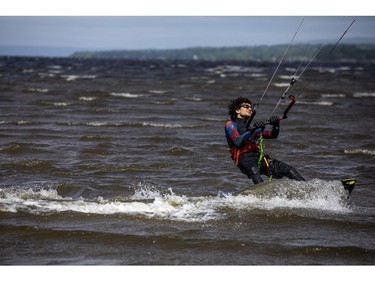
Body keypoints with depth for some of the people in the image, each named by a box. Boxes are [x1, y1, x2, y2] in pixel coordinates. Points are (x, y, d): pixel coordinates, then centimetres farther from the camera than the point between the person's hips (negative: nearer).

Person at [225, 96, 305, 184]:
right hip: (244, 158, -6)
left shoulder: (250, 126, 31)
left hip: (259, 157, 7)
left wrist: (276, 124, 2)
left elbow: (273, 135, 23)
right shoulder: (230, 125, 13)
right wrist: (253, 129, -15)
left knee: (289, 170, -12)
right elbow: (238, 142, -7)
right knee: (254, 171, -41)